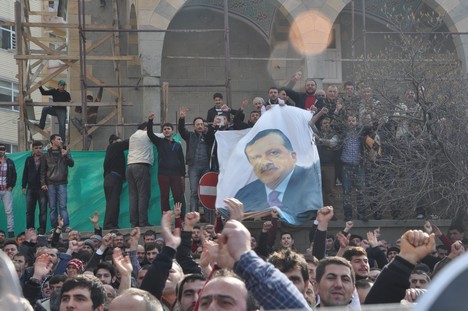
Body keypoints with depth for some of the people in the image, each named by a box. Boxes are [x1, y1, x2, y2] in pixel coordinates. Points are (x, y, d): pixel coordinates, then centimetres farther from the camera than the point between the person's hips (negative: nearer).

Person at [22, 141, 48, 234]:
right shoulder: (29, 159, 12)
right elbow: (25, 173, 15)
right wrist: (24, 186, 9)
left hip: (42, 189, -4)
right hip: (31, 188, 4)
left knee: (43, 211, -3)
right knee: (29, 211, 5)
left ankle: (41, 230, -1)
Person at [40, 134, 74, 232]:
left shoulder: (64, 152, 13)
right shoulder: (46, 155, 11)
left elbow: (72, 164, 2)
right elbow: (43, 171, 10)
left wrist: (66, 156, -14)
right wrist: (43, 183, 0)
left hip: (61, 183, -1)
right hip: (51, 184, 1)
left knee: (63, 206, -9)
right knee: (52, 207, 0)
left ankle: (66, 226, -13)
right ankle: (54, 227, 2)